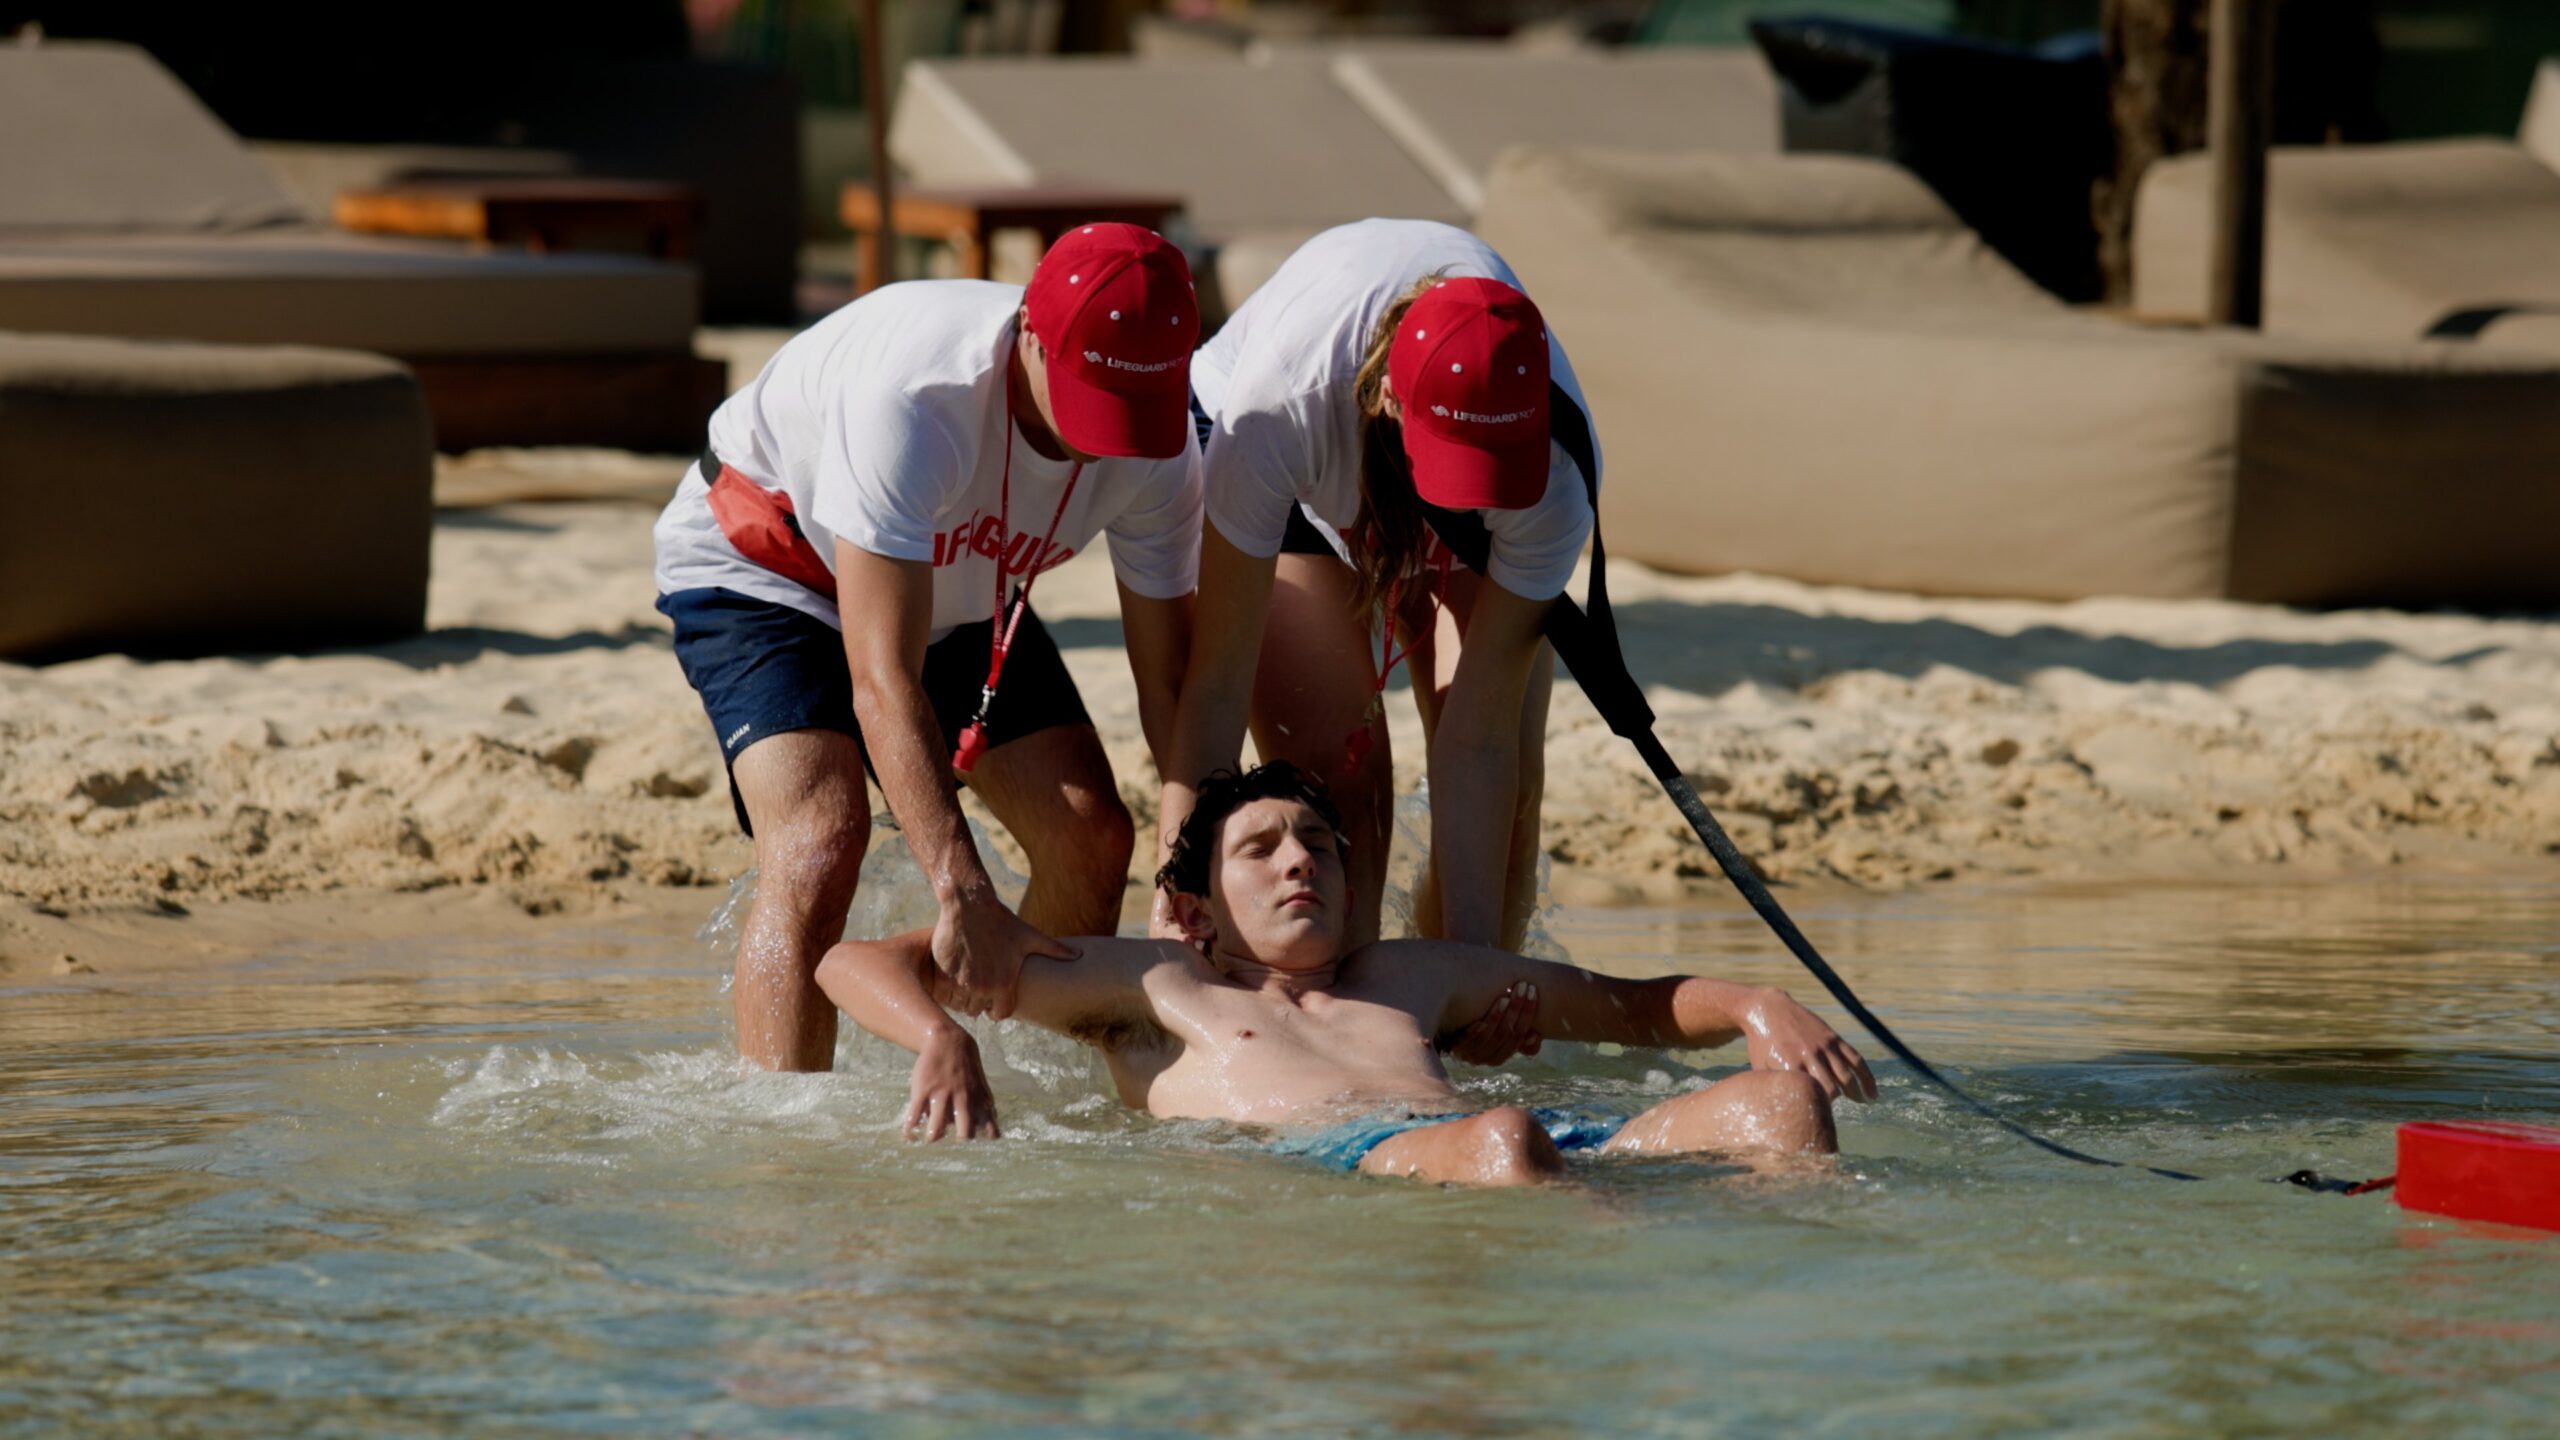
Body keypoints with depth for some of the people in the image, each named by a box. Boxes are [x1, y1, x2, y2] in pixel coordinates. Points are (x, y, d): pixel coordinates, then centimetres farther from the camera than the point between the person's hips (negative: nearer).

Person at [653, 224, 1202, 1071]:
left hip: (955, 585, 6)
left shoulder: (1158, 445, -23)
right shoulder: (911, 396, -42)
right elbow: (882, 682, -43)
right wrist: (964, 898, -49)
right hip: (761, 559, -6)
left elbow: (1169, 682, -12)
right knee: (819, 837, -27)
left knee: (1090, 835, -7)